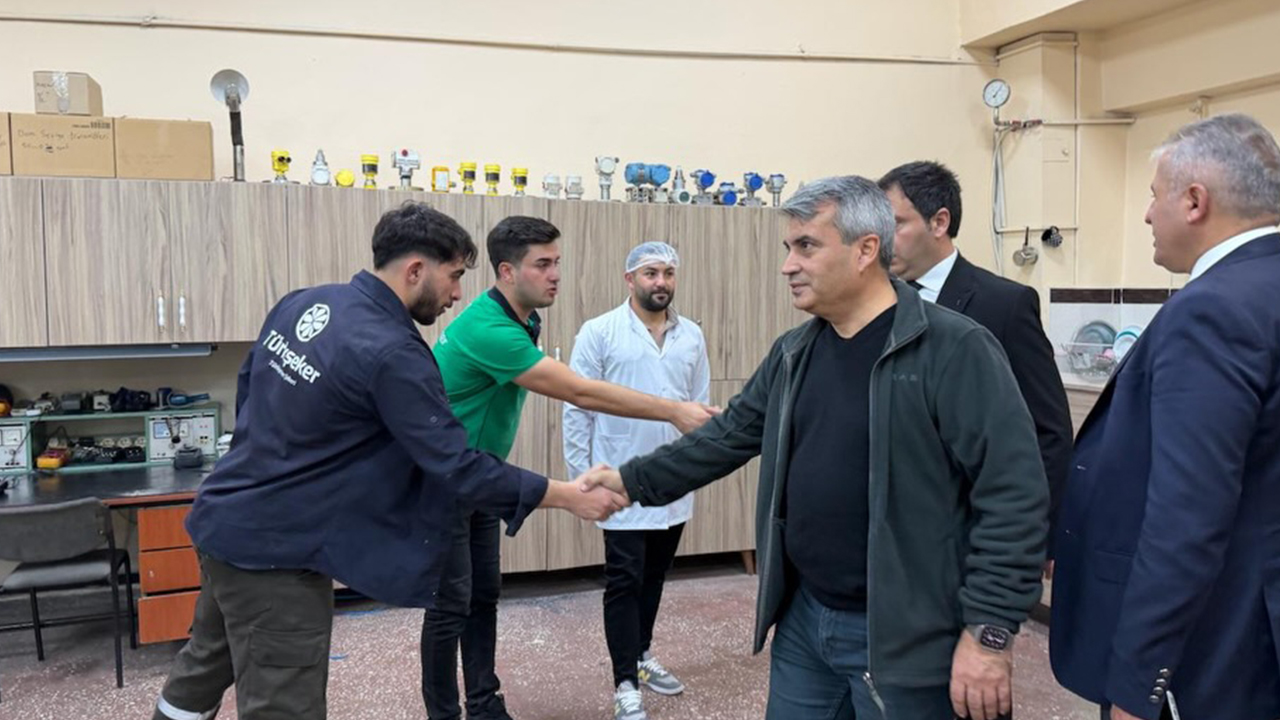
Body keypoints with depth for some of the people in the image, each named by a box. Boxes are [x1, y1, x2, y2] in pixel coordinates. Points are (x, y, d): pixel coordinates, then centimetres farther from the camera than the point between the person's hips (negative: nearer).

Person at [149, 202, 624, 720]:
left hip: (226, 520, 9)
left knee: (204, 666, 27)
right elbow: (457, 470, -24)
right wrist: (569, 496, -17)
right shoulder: (392, 354, -24)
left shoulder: (301, 303, 1)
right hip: (275, 548, -9)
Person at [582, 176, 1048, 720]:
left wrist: (989, 631, -19)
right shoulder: (794, 354, 7)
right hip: (803, 619, 6)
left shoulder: (954, 351, -16)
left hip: (900, 636, -6)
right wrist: (633, 480, 13)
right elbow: (729, 436, 16)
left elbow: (1014, 492, -18)